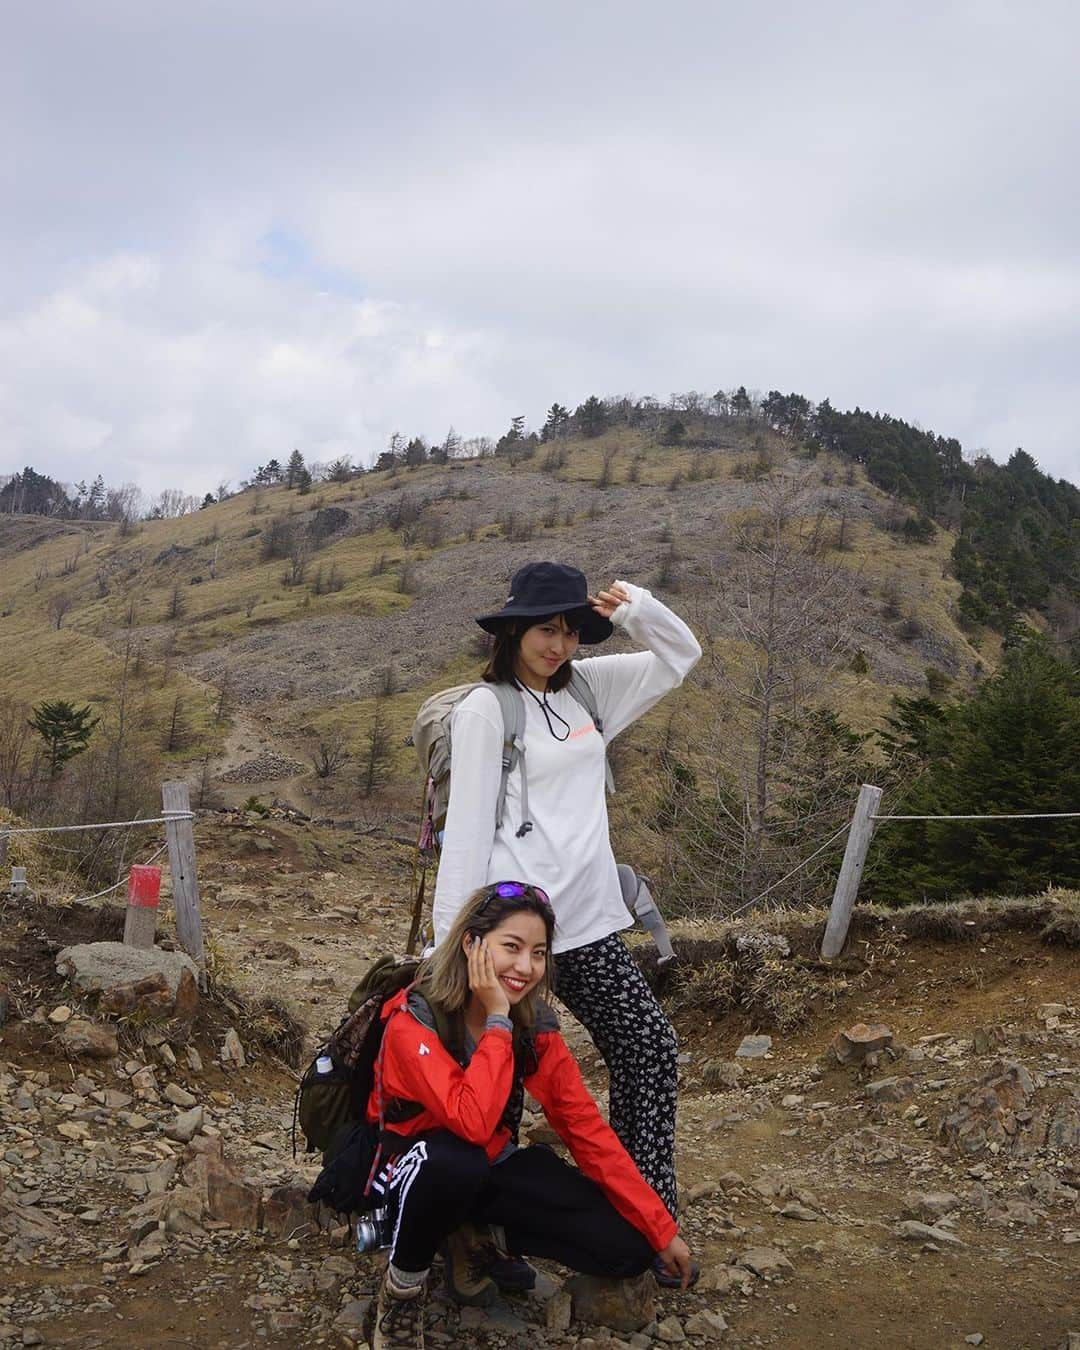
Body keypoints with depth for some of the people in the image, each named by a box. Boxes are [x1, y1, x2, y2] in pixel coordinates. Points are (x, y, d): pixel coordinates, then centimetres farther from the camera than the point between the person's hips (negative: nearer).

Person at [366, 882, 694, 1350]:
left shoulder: (535, 1024, -10)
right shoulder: (414, 1019, -26)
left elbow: (585, 1125, -9)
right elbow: (473, 1123, -40)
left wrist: (660, 1229, -11)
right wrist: (497, 1020, -33)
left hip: (492, 1168, 5)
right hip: (417, 1169, -5)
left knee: (627, 1247, -10)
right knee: (455, 1162, -42)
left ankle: (480, 1237, 9)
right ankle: (402, 1285, -12)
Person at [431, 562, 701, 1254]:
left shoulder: (589, 686, 11)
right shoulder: (484, 709, -7)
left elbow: (680, 656, 19)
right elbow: (467, 828, -11)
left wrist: (634, 607, 0)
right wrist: (453, 937, -13)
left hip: (588, 919, 7)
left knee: (650, 1046, 5)